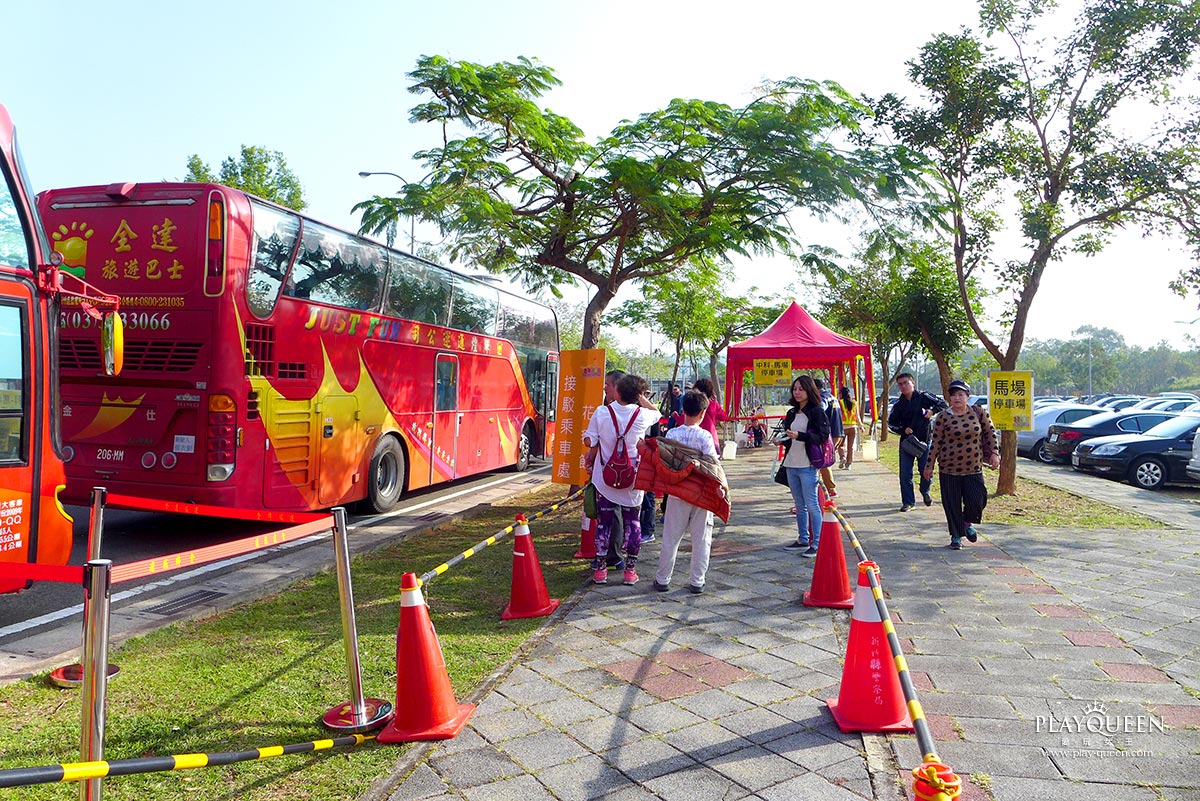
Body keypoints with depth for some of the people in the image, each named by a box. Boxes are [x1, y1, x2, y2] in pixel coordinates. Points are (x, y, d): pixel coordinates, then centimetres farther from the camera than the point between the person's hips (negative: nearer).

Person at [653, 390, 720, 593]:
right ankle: (697, 581, 14)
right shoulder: (704, 436, -11)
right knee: (701, 539, 10)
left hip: (678, 493, 2)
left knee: (670, 538, 10)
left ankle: (662, 579, 16)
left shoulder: (671, 434, -6)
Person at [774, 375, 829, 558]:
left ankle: (816, 544, 0)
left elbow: (822, 436, -16)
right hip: (791, 465, 8)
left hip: (807, 465, -7)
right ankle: (803, 539, 24)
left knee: (811, 505, -5)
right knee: (799, 505, 15)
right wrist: (781, 440, 3)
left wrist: (799, 436, -25)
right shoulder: (792, 413, 15)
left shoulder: (817, 412, -7)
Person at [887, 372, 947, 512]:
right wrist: (903, 430, -9)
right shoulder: (899, 405, 6)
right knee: (905, 474, -2)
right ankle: (908, 502, 7)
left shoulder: (923, 397, 0)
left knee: (926, 471, 3)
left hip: (924, 440, -2)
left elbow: (943, 405, 4)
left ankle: (925, 493, 33)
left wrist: (932, 411, -15)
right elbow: (891, 423, 9)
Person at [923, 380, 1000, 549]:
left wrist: (994, 453, 5)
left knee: (977, 500, -4)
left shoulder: (978, 413, 1)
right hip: (949, 468, -2)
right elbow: (935, 443, -2)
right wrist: (929, 466, 0)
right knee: (952, 505, 3)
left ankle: (968, 523, 27)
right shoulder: (943, 417, -6)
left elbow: (990, 432, 13)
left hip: (973, 467, 2)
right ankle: (956, 536, 19)